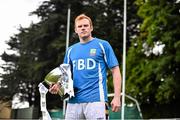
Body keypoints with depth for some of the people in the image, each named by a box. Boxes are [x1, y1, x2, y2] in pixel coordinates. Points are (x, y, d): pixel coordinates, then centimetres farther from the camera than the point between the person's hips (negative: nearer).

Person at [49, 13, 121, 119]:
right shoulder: (71, 50, 18)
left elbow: (115, 71, 1)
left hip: (96, 100, -4)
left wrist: (117, 97, -9)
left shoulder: (102, 45, 4)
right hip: (74, 101, 5)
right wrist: (58, 86, 0)